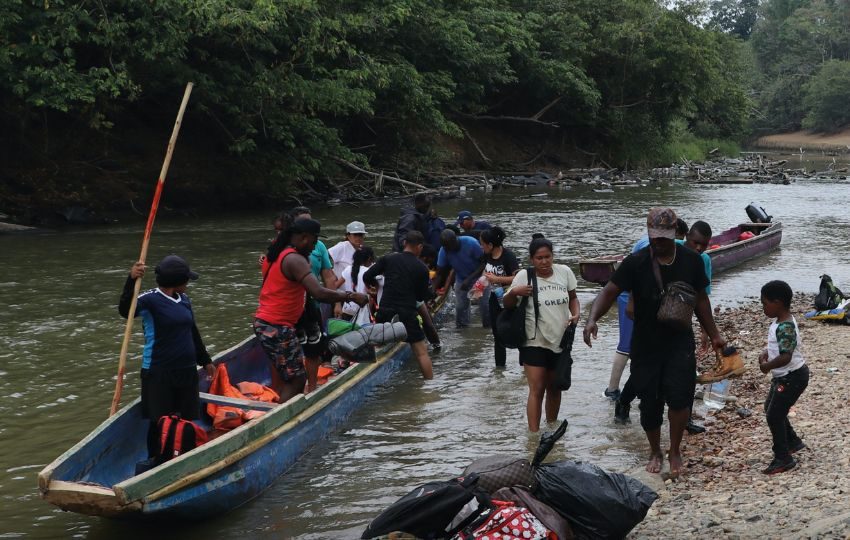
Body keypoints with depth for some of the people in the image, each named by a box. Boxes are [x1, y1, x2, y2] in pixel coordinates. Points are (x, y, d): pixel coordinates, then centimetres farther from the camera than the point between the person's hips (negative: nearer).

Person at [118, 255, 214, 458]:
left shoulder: (183, 299, 10)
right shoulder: (150, 299, -13)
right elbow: (125, 310, -32)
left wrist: (205, 360, 28)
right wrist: (131, 280, -47)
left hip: (187, 370, 7)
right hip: (158, 373, -7)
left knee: (188, 419, 10)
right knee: (159, 422, -2)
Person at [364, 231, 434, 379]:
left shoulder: (387, 259, 4)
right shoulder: (422, 268, -1)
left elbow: (367, 277, 3)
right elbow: (422, 297, 7)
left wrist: (377, 284, 23)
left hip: (384, 312, 3)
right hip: (407, 314, -3)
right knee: (421, 352, 4)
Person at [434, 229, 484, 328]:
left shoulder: (471, 243, -30)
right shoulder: (443, 251, -21)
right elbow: (440, 273, -16)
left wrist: (469, 279, -30)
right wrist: (436, 291, -27)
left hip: (478, 276, -3)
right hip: (461, 279, 3)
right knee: (460, 306, -1)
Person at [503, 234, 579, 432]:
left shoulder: (564, 272, -3)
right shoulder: (524, 276, -12)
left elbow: (573, 297, 12)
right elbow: (507, 305, -7)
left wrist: (576, 314, -7)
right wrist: (514, 292, -28)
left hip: (560, 342, 4)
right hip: (535, 343, -4)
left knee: (554, 388, 18)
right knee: (536, 390, -9)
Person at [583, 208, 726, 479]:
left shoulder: (691, 260, -3)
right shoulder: (636, 263, -12)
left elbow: (700, 299, 10)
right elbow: (610, 291, -17)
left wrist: (714, 334, 13)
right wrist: (592, 319, -35)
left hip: (680, 340, 0)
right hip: (646, 342, 0)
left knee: (679, 395, -16)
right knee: (649, 401, 7)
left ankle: (675, 451, 5)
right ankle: (655, 452, 30)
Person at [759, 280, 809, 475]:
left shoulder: (785, 327, -27)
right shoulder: (780, 321, 4)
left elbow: (785, 357, -34)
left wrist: (767, 366, -19)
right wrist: (766, 353, 3)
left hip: (792, 377, -10)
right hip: (783, 376, 10)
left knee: (774, 416, -5)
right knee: (771, 408, 23)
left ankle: (783, 459, 3)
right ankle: (793, 442, 38)